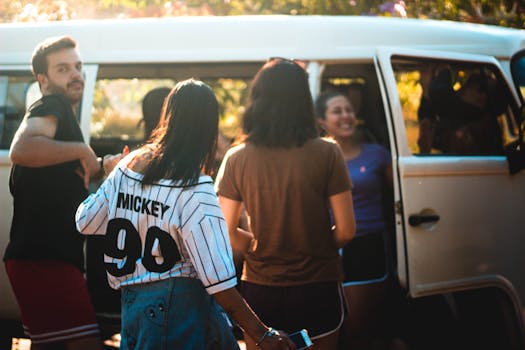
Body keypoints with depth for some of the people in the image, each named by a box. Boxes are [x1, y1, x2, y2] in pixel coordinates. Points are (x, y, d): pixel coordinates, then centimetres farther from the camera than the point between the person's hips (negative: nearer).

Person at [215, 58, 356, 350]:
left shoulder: (237, 159, -6)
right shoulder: (326, 154, -11)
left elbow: (227, 233, -6)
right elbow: (346, 230, -8)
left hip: (259, 289, 1)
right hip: (316, 286, -1)